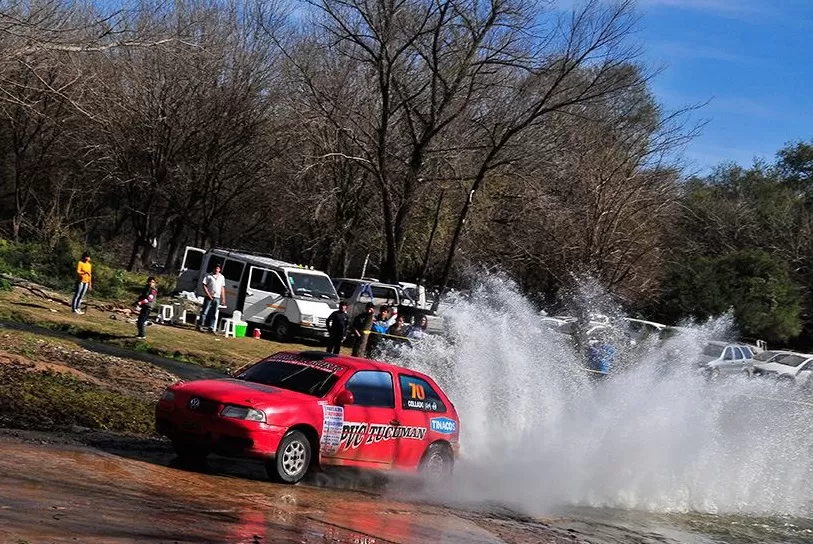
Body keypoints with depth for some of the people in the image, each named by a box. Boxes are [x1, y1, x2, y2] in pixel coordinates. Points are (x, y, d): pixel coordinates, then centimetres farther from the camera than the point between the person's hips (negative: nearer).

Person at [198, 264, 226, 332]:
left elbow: (222, 288, 17)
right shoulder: (209, 276, 1)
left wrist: (223, 298, 12)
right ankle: (200, 325, 0)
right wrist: (208, 295, -13)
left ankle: (211, 327, 7)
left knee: (213, 313, 5)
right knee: (205, 311, -4)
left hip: (217, 298, 4)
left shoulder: (222, 277, 14)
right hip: (209, 297, -4)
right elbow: (204, 286, -3)